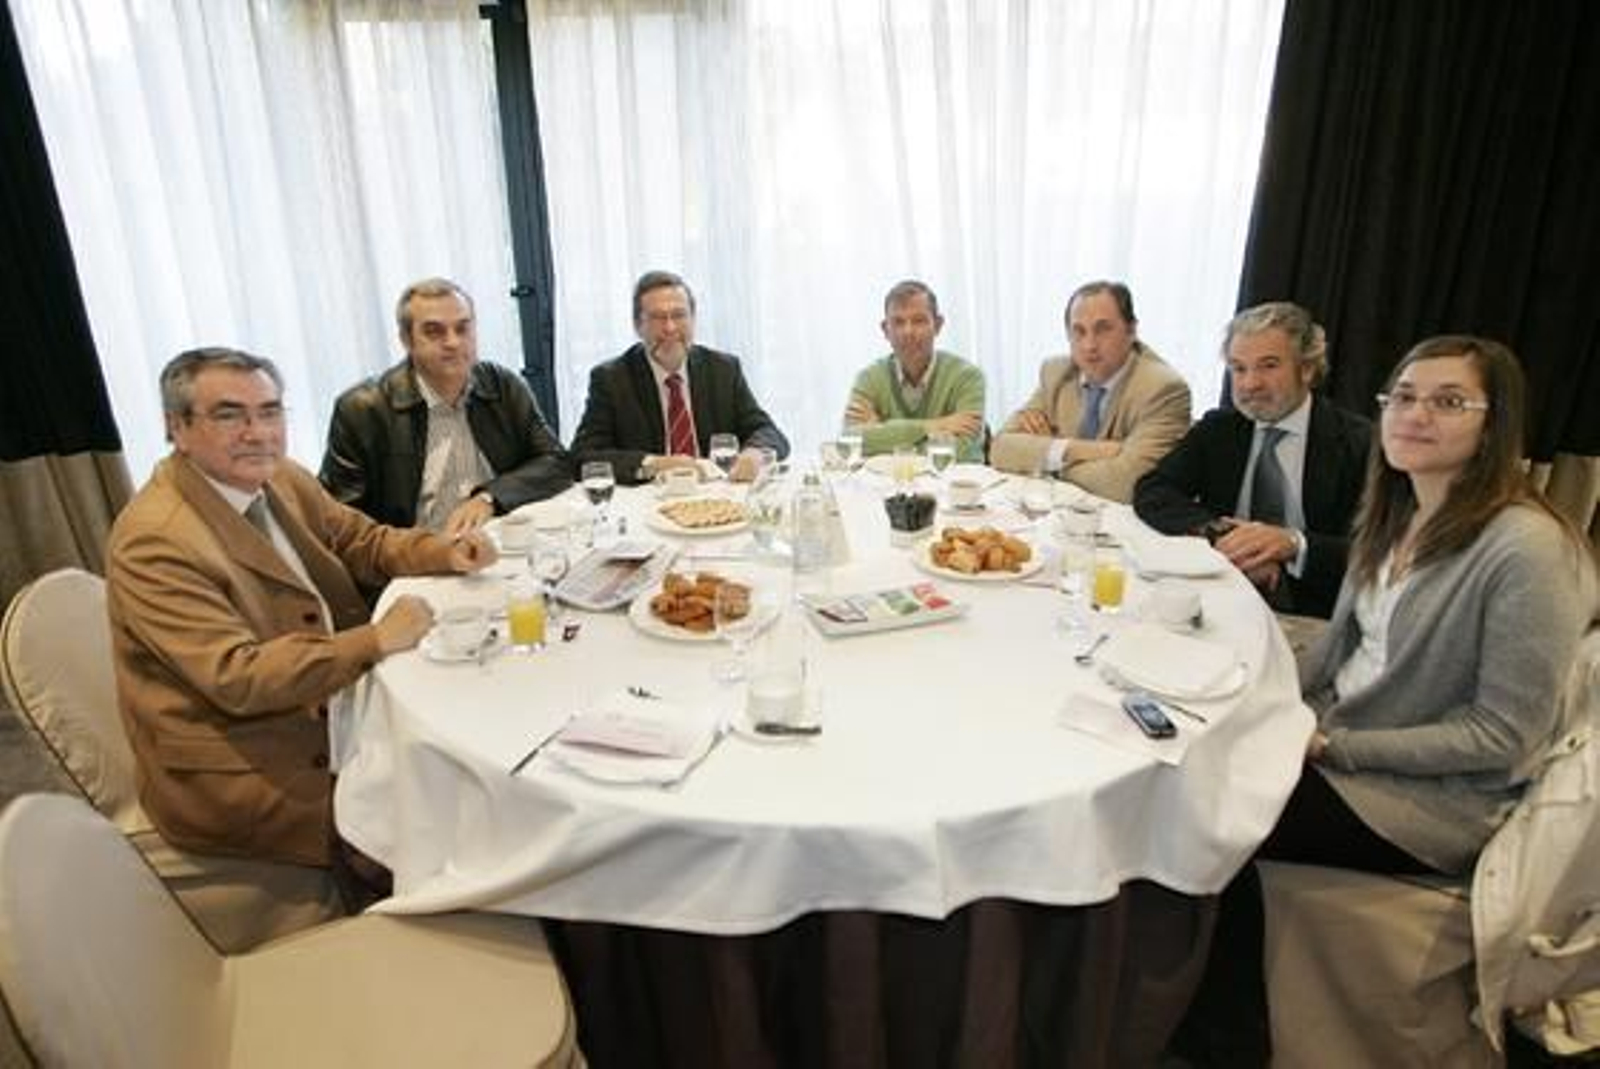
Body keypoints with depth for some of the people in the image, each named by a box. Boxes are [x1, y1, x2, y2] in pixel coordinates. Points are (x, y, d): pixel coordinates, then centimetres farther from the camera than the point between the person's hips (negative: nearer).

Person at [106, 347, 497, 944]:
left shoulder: (281, 479, 1)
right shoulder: (153, 542, -22)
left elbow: (362, 541, 12)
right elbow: (237, 678, -28)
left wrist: (444, 553, -8)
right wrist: (376, 639, -31)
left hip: (320, 708, 8)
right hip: (232, 776, -7)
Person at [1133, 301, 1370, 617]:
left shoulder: (1359, 443, -2)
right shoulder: (1218, 428, 9)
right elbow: (1149, 492, -1)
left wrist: (1294, 543, -27)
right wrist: (1217, 532, -17)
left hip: (1311, 622, -3)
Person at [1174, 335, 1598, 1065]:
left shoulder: (1528, 548, -22)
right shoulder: (1397, 512, 3)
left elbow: (1502, 734, -20)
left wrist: (1334, 746, -21)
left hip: (1432, 797, -7)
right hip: (1332, 738, 7)